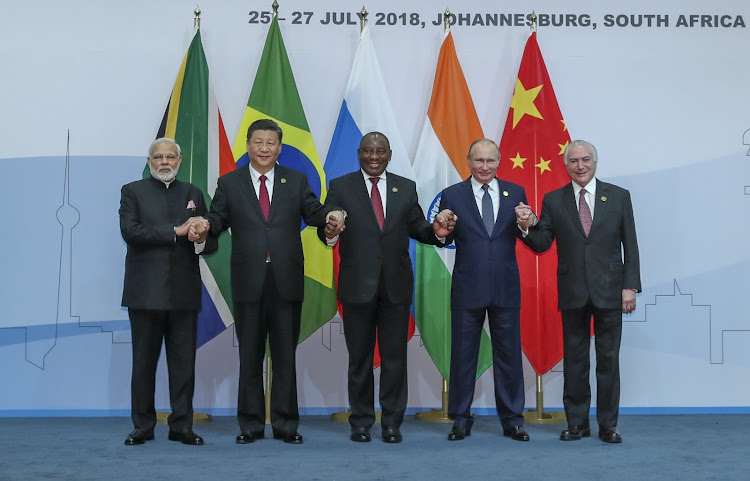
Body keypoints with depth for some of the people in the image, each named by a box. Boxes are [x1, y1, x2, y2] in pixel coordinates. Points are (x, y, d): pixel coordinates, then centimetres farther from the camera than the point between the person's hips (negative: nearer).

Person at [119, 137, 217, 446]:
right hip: (146, 292, -2)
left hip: (184, 293, 2)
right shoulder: (133, 191, 7)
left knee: (184, 362, 2)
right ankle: (143, 426, 13)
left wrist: (201, 241, -12)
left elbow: (211, 243, 12)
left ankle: (181, 425, 10)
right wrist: (177, 231, -13)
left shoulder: (193, 194, 16)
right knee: (144, 362, 3)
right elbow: (130, 231, -10)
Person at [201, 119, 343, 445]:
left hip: (287, 280, 0)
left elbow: (313, 212, 3)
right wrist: (204, 223, -20)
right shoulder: (229, 183, 9)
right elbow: (218, 220, 2)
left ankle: (286, 424, 14)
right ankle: (250, 424, 16)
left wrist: (330, 213, -18)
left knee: (285, 354, 5)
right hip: (248, 281, 0)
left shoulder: (296, 181, 11)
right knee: (250, 355, 6)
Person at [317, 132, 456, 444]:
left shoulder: (406, 188, 9)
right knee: (359, 357, 8)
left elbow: (417, 228, 8)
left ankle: (392, 422, 15)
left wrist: (436, 231, -13)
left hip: (396, 285, 2)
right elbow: (325, 227, -4)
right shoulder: (340, 187, 2)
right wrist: (330, 233, -27)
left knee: (395, 356, 6)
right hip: (357, 286, -1)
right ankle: (361, 422, 18)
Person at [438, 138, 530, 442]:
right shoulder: (452, 195, 3)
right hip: (467, 289, -1)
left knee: (509, 355, 7)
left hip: (506, 288, 1)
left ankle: (512, 420, 18)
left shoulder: (516, 193, 7)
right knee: (463, 355, 6)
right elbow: (445, 239, 1)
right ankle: (461, 419, 17)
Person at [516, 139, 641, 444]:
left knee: (608, 359, 4)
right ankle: (577, 422, 17)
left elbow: (630, 246, 2)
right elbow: (542, 245, 1)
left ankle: (608, 424, 13)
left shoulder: (618, 196, 3)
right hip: (573, 293, 1)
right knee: (574, 360, 8)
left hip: (609, 291, -1)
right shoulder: (554, 201, 4)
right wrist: (528, 227, -19)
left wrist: (630, 287, -4)